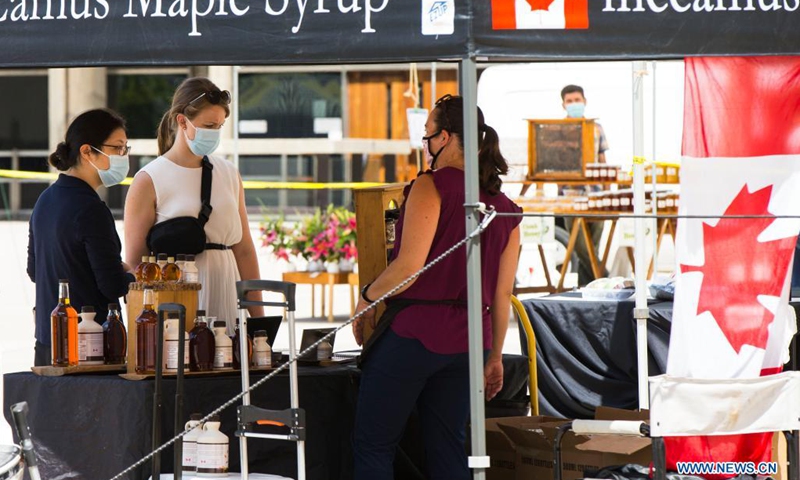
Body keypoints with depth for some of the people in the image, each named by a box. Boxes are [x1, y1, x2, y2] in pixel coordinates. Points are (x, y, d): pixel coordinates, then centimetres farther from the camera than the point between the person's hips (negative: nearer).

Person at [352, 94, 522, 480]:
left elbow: (410, 265, -17)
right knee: (447, 448, 12)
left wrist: (367, 297, -1)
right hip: (467, 342, 7)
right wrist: (495, 356, 21)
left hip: (414, 332, -7)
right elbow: (502, 294, 13)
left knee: (373, 444, 2)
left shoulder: (432, 186, -10)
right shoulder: (505, 208, 10)